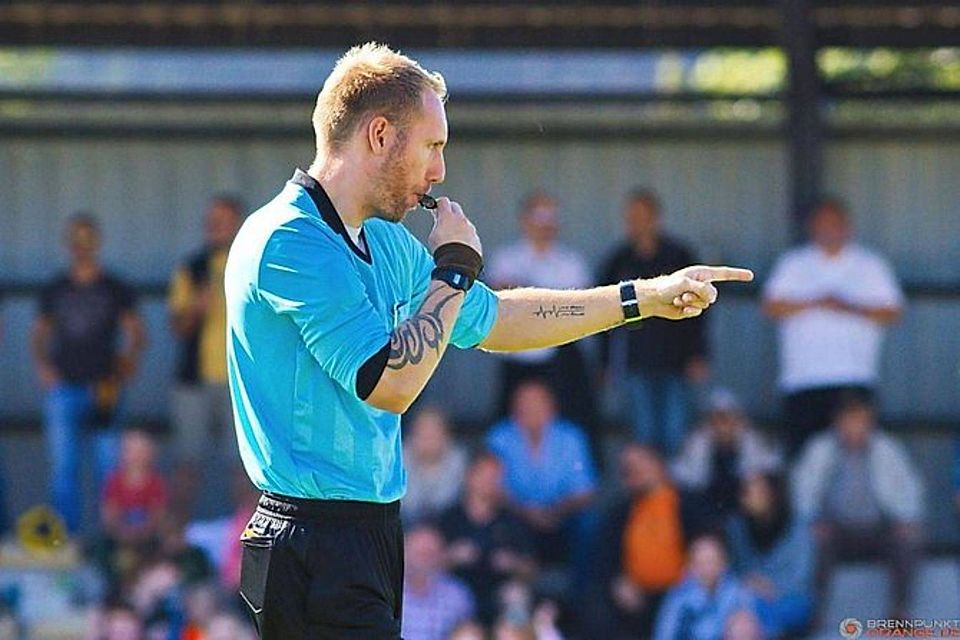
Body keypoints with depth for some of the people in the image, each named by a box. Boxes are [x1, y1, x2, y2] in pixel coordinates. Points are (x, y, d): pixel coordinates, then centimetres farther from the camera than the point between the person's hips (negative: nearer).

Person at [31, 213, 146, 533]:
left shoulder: (115, 290, 6)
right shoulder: (54, 290, 12)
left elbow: (135, 333, 4)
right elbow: (40, 333, 17)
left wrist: (128, 362, -12)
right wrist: (42, 365, 0)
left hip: (103, 388, -2)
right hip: (63, 388, 2)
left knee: (109, 464, -3)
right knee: (63, 467, -1)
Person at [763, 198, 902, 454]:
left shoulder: (871, 265, 14)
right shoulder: (793, 264, 14)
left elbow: (891, 313, 5)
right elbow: (772, 307, 1)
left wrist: (850, 308, -11)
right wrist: (815, 304, -12)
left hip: (854, 378, -1)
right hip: (803, 382, 1)